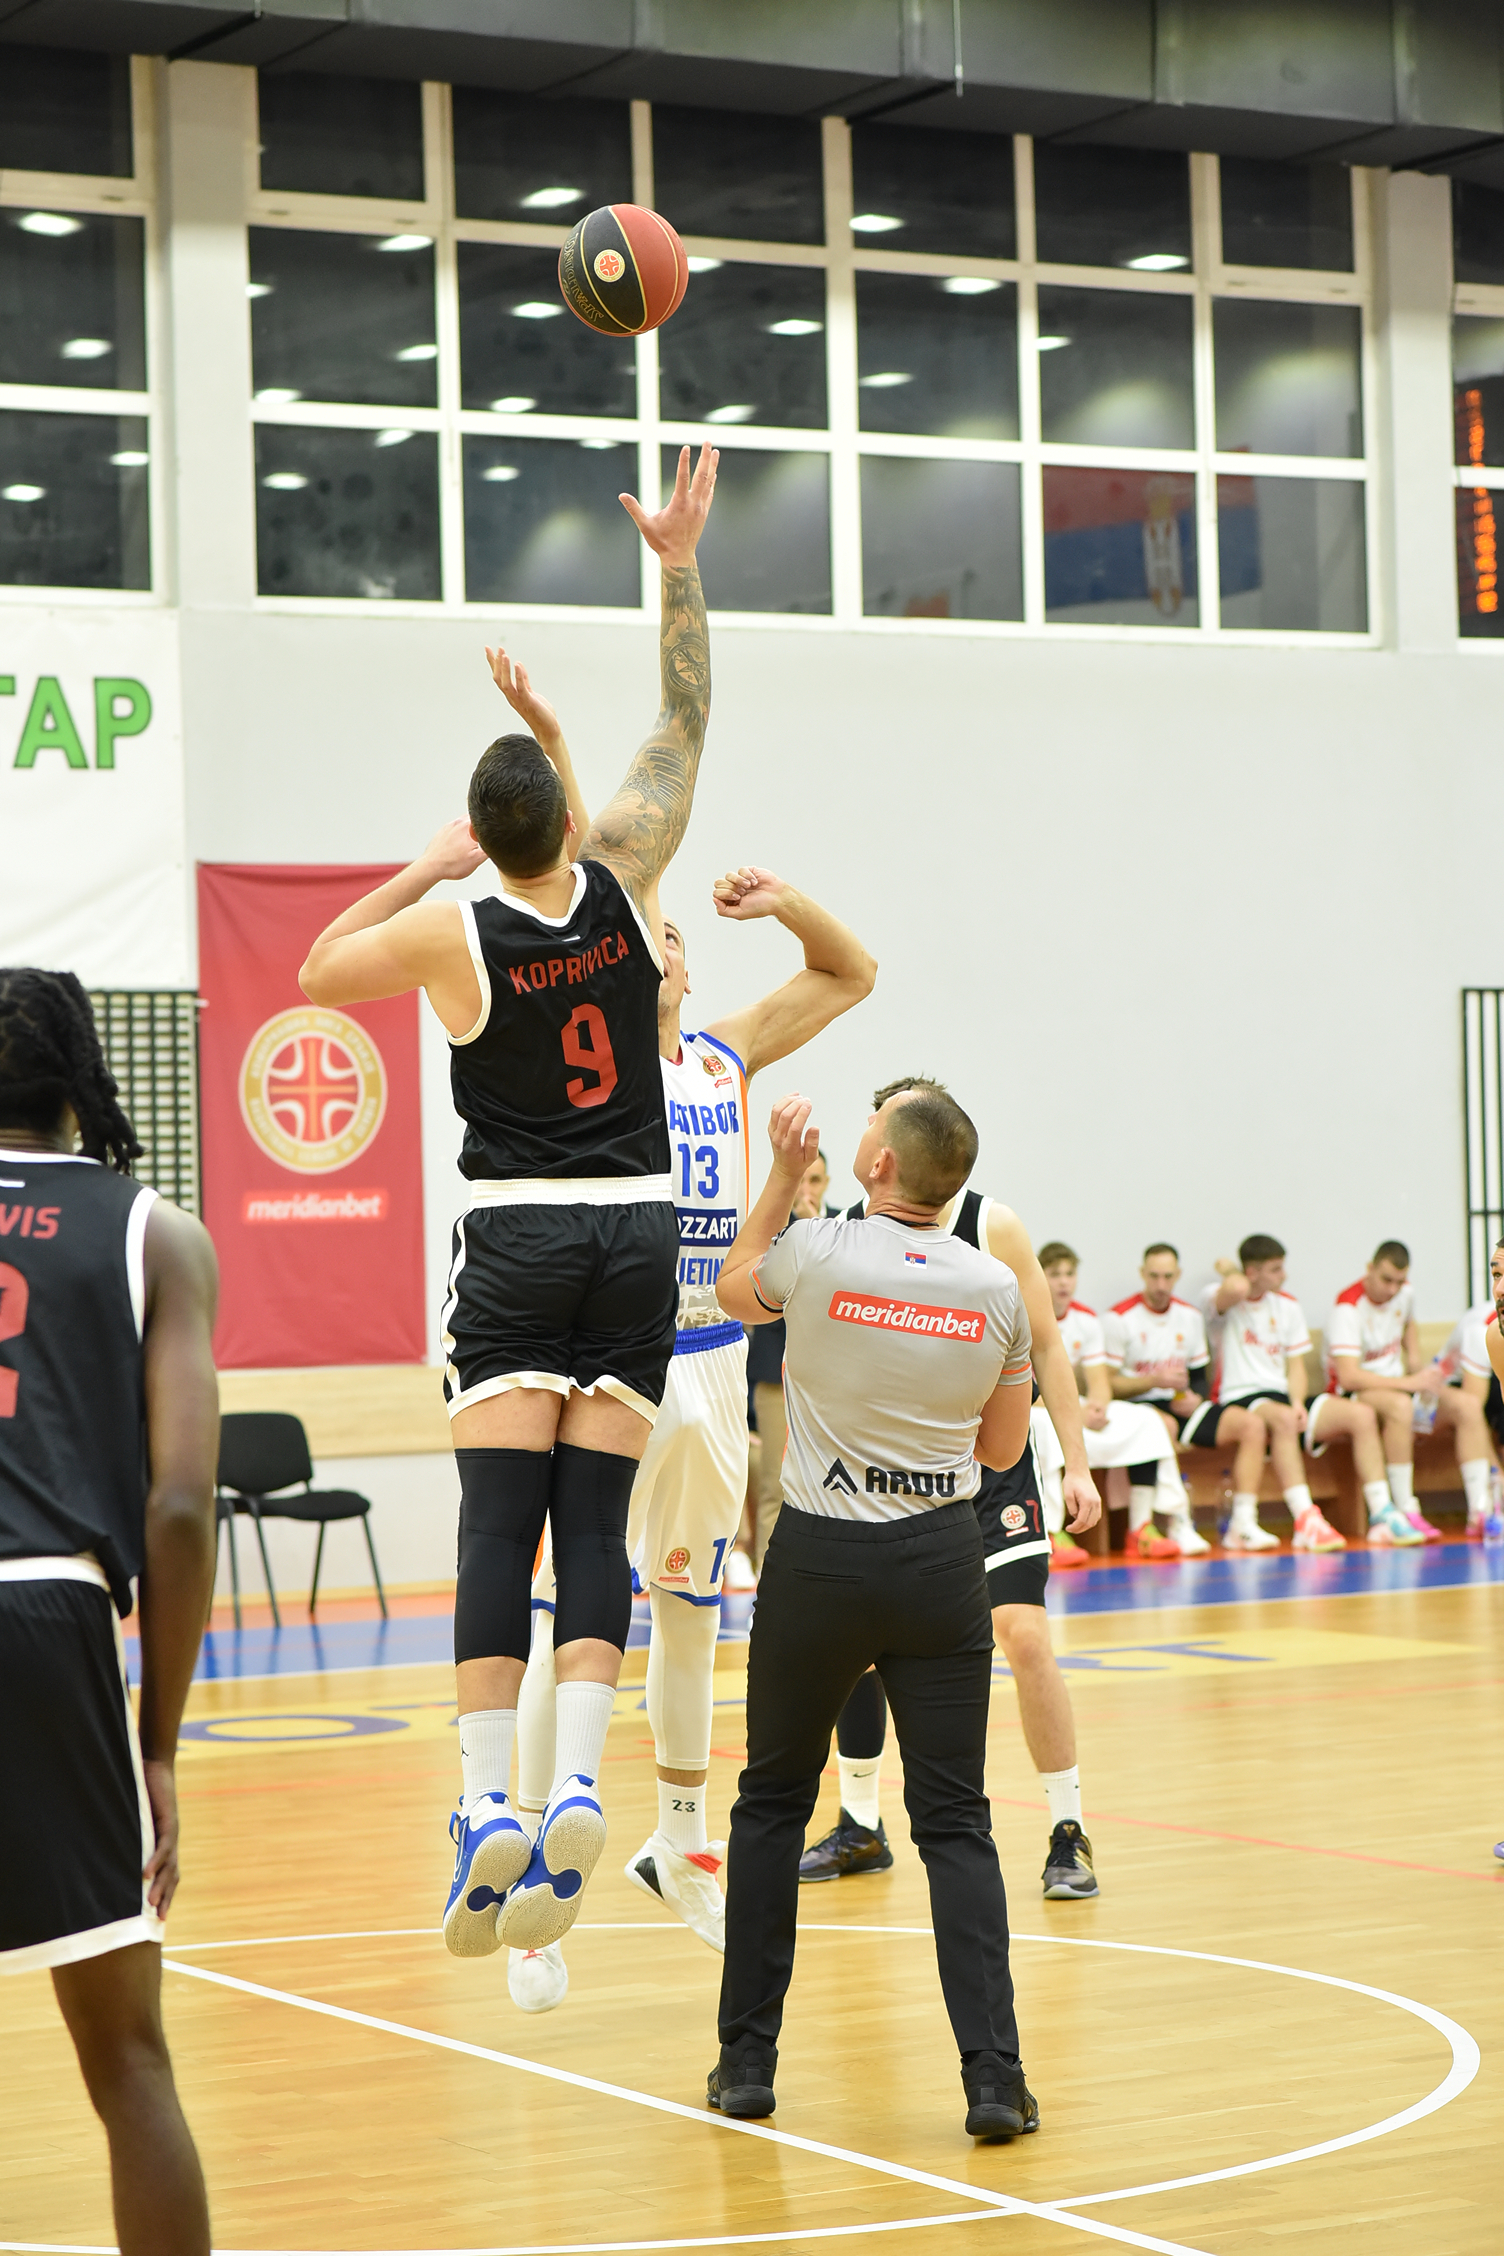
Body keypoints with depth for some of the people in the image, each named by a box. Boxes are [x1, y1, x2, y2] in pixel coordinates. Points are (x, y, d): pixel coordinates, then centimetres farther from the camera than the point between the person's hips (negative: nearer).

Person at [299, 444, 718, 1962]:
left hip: (518, 1239, -2)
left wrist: (426, 867, 11)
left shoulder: (453, 934, -10)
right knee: (598, 1521, 0)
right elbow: (685, 724, 5)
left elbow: (315, 972, 9)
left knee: (499, 1521, -6)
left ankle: (488, 1802, -17)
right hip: (636, 1227, 2)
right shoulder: (619, 884, -5)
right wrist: (680, 565, 5)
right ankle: (576, 1790, -14)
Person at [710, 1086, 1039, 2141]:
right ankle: (995, 2079, -6)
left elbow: (734, 1288, 13)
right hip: (941, 1560, 1)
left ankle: (748, 2061, 17)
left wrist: (785, 1174, 15)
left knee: (773, 1803, 15)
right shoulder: (996, 1288, -3)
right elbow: (1003, 1448, 8)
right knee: (955, 1823, 4)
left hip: (819, 1559, -1)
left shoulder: (817, 1253, -11)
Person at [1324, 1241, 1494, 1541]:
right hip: (1352, 1394, -8)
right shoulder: (1348, 1308, -20)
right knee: (1400, 1404, -40)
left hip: (1397, 1386, 8)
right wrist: (1410, 1383, -33)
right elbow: (1347, 1376, -30)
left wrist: (1418, 1364, 11)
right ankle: (1406, 1515, -37)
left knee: (1468, 1405, -15)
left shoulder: (1405, 1292, 4)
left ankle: (1479, 1511, -23)